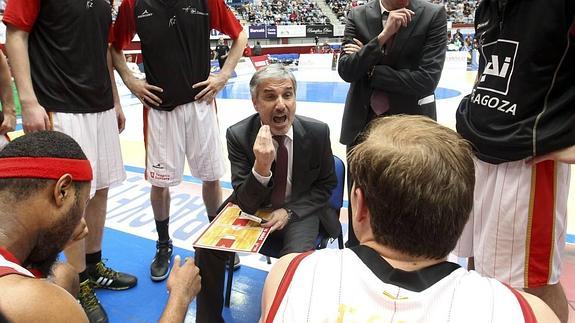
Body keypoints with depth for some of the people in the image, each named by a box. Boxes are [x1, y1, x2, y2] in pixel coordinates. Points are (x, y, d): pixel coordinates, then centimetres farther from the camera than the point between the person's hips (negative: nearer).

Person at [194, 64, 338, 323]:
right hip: (253, 208, 1)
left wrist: (289, 211, -14)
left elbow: (326, 184, 1)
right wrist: (261, 167, -39)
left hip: (299, 210, 0)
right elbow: (245, 203, -18)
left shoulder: (317, 132, -15)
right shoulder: (238, 135, -17)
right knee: (207, 248, -17)